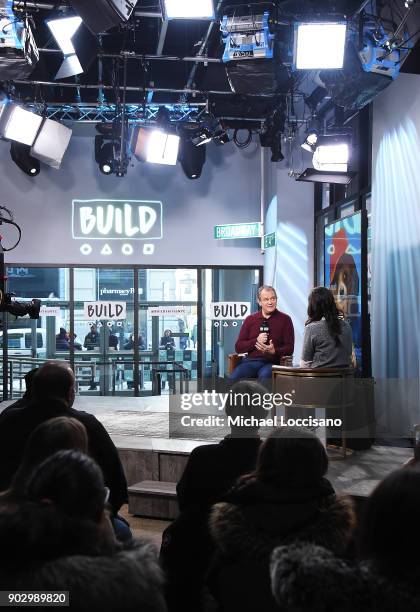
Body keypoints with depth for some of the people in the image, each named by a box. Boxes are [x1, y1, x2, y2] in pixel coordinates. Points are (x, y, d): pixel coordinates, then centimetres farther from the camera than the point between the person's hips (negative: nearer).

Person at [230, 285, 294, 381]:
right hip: (250, 361, 3)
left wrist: (274, 351, -17)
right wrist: (256, 341, -6)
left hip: (272, 363, -2)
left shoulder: (285, 319, 9)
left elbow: (289, 348, 3)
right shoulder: (250, 319, 17)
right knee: (233, 378, -28)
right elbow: (238, 347, 12)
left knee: (264, 376, -38)